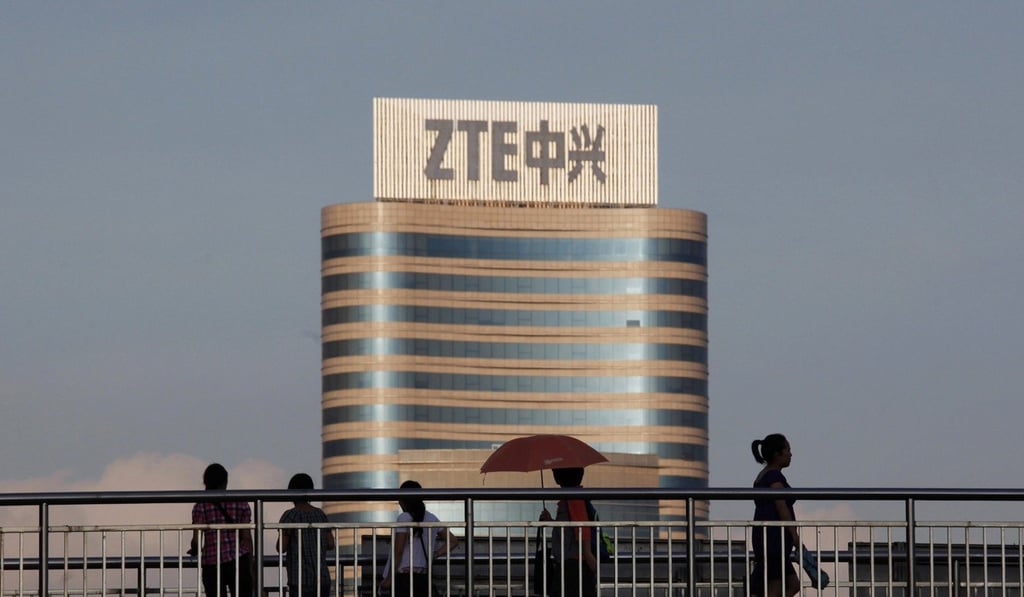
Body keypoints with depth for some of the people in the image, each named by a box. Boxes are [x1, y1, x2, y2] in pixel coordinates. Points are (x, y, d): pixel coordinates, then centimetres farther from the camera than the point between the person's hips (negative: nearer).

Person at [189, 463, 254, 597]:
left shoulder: (201, 507, 0)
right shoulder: (241, 504, 5)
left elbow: (196, 540, -6)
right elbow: (246, 537, 3)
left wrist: (194, 551, 17)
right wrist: (250, 567, 9)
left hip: (211, 564, 0)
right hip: (238, 561, 0)